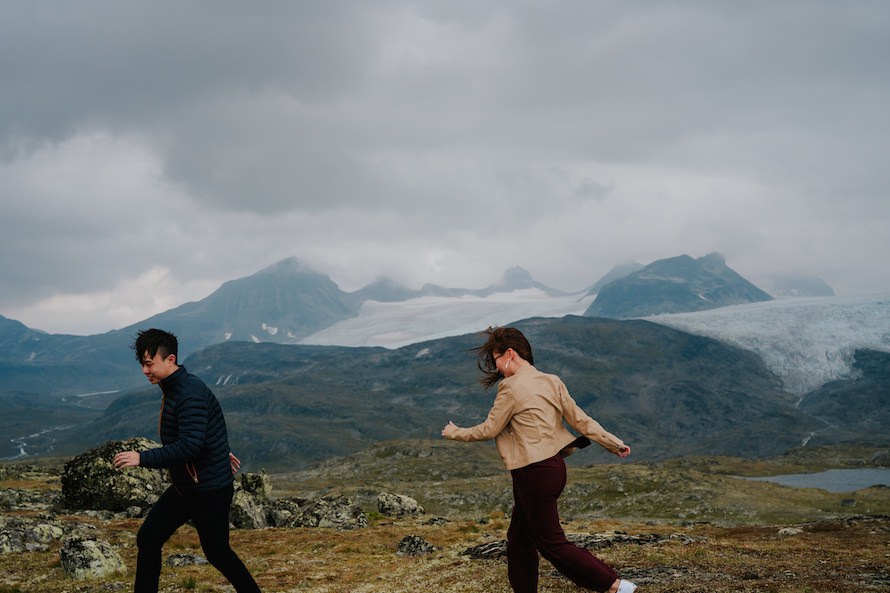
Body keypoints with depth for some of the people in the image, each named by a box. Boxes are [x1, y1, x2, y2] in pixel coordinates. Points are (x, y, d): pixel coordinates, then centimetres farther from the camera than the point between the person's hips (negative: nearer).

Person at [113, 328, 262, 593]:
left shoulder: (191, 393, -25)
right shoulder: (173, 388, 6)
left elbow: (189, 446, -32)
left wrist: (143, 458, -30)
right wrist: (221, 451, 30)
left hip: (210, 490, -9)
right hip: (184, 488, 9)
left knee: (217, 553, 6)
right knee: (148, 539, 5)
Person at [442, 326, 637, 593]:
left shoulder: (511, 387, -15)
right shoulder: (551, 381, 7)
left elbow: (489, 429, -7)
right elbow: (579, 419, 4)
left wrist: (455, 433, 9)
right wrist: (614, 444, 8)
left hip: (535, 474, -9)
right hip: (553, 466, 9)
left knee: (551, 543, -1)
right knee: (519, 538, 16)